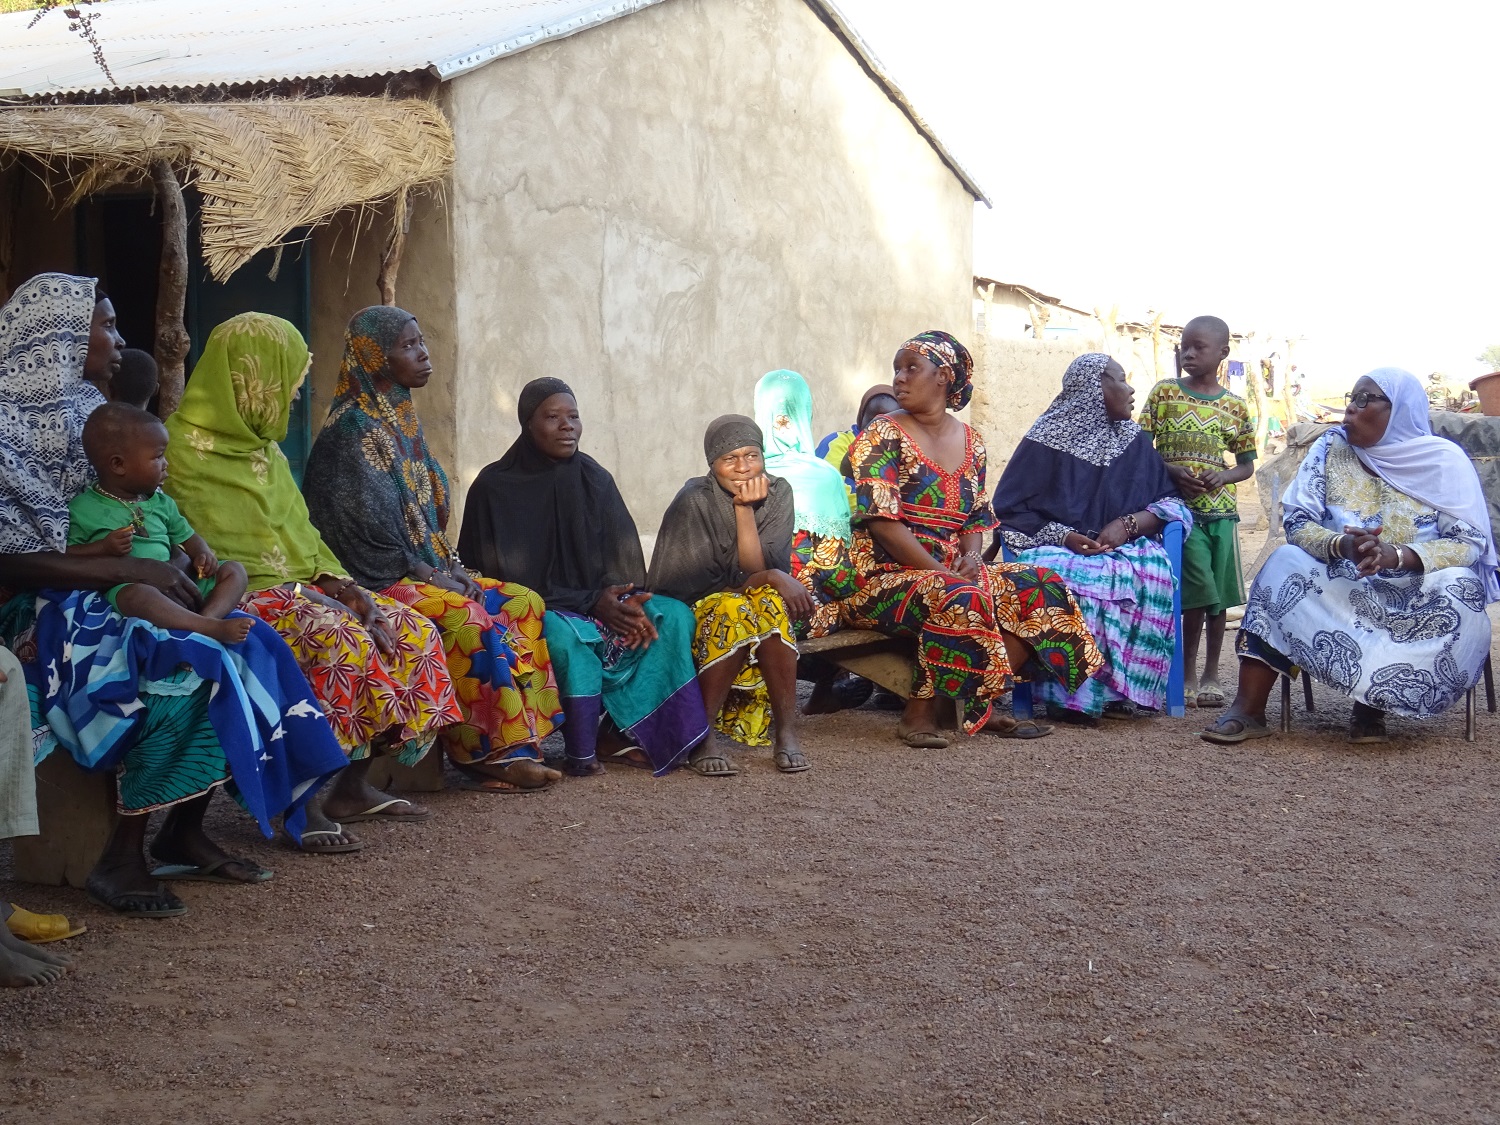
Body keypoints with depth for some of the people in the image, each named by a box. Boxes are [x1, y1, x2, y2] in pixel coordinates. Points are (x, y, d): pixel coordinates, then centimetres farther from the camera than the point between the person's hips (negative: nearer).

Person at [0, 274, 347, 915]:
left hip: (100, 597, 8)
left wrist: (170, 568, -4)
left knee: (248, 649, -13)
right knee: (187, 669, -30)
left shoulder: (86, 407, 14)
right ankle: (120, 859, -21)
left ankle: (184, 835, -8)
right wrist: (126, 569, -22)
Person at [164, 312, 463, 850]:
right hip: (242, 595, -9)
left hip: (300, 585, 9)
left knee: (413, 632, -6)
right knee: (340, 640, -34)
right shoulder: (185, 448, -9)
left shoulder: (264, 448, 18)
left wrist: (341, 583, -1)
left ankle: (351, 786, -2)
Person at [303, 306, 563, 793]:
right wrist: (425, 572, -17)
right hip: (377, 579, -9)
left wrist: (450, 565, 5)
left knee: (525, 604, -7)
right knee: (468, 617, -30)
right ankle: (490, 753, -22)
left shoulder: (403, 418, 16)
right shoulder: (352, 429, -11)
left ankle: (516, 741, -13)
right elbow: (366, 521, -17)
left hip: (425, 567, 9)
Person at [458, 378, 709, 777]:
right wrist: (590, 602, -21)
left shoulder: (595, 478, 7)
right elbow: (510, 576, -13)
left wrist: (626, 601, -19)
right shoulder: (496, 486, -7)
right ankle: (581, 753, -22)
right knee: (564, 634, -39)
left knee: (674, 616, -17)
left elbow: (623, 560, 5)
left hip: (599, 601, 6)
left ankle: (619, 730, -17)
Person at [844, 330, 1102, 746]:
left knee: (1044, 587, -9)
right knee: (959, 599, -36)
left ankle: (983, 706, -11)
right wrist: (940, 571, -21)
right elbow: (882, 521, -15)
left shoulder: (971, 442, 13)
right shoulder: (882, 436, -5)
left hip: (951, 572, 7)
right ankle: (919, 714, -21)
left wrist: (970, 555, -7)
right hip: (884, 578, -7)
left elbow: (977, 519, 17)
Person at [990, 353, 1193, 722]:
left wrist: (1129, 524, -11)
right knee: (1069, 578, -39)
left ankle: (1117, 690, -28)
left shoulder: (1137, 443, 15)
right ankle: (1071, 694, -31)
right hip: (1056, 546, -3)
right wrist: (1063, 536, -17)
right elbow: (1010, 508, -3)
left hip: (1122, 548, 3)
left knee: (1154, 570, -33)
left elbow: (1171, 503, 9)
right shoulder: (1046, 441, 2)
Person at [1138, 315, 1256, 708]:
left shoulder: (1235, 406, 7)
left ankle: (1210, 674, 17)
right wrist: (1173, 471, -14)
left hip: (1221, 508, 3)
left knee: (1219, 595, 5)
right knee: (1200, 592, -12)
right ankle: (1188, 670, 3)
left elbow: (1247, 464, 12)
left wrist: (1222, 476, -9)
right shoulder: (1163, 392, 3)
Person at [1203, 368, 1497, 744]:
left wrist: (1396, 555, -28)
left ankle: (1372, 705, -16)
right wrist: (1341, 545, -27)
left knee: (1459, 588, -31)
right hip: (1341, 586, 2)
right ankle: (1248, 710, -31)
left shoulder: (1444, 460, -4)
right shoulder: (1330, 449, 2)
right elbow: (1296, 522, -5)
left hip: (1417, 592, -1)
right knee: (1286, 563, -24)